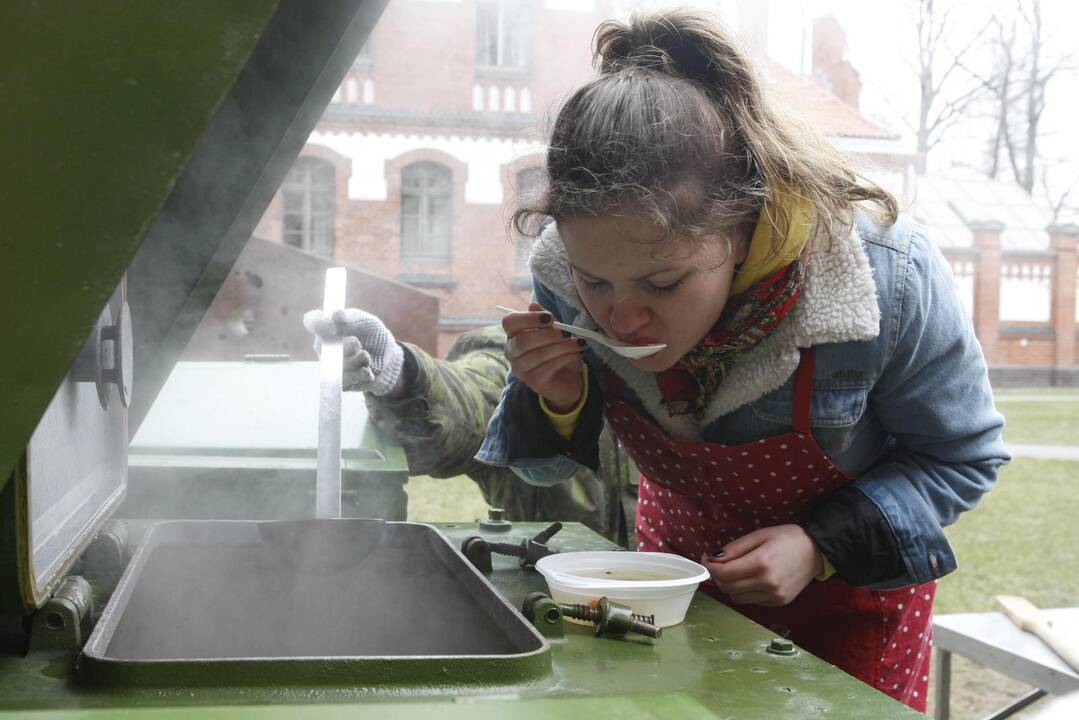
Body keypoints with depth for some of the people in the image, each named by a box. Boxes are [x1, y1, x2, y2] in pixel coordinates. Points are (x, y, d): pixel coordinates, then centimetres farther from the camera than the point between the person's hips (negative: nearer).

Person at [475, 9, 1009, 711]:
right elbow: (547, 464, -9)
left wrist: (823, 547, -30)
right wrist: (557, 403, -33)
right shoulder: (564, 273, -25)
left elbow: (961, 455, -16)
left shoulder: (891, 274, -34)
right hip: (678, 564, 3)